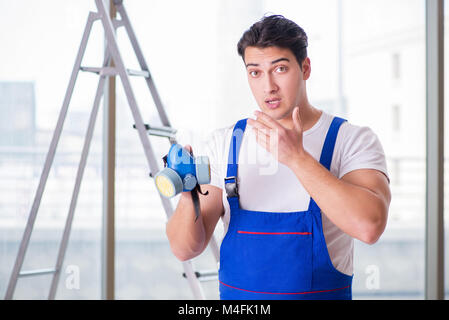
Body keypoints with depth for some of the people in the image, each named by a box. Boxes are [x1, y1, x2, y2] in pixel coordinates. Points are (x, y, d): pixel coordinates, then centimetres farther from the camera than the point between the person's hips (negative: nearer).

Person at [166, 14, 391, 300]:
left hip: (321, 294, -2)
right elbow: (185, 249, 2)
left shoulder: (354, 141, -1)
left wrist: (297, 158, -22)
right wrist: (189, 198, -17)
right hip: (236, 298, 2)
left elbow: (369, 226, -19)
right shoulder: (224, 143, 6)